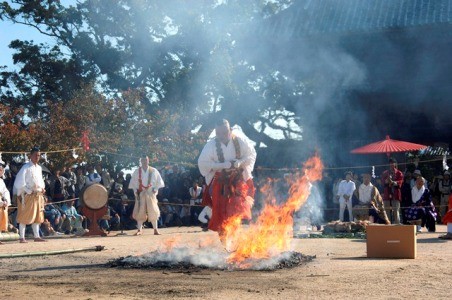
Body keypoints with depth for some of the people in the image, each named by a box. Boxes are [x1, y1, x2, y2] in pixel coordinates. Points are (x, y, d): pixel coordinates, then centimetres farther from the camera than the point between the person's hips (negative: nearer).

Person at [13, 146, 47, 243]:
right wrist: (29, 191, -16)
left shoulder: (39, 168, 13)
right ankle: (22, 237, 0)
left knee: (37, 216, 10)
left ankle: (37, 236, 16)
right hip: (28, 195, -7)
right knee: (24, 217, -4)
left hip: (38, 195, 7)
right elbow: (20, 182, -13)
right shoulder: (26, 167, -9)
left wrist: (43, 188, 5)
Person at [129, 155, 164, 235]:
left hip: (150, 193, 0)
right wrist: (135, 191, 0)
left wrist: (155, 189, -3)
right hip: (140, 194, 0)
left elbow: (159, 182, 8)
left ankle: (155, 229, 4)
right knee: (140, 212, -4)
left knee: (153, 211, -3)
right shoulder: (137, 172, 6)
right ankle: (139, 229, 0)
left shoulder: (153, 171, 3)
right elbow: (133, 183, 12)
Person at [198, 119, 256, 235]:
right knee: (221, 210, 2)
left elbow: (251, 155, 0)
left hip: (239, 179, 0)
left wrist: (240, 162, -20)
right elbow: (202, 163, -13)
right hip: (220, 182, 0)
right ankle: (222, 233, 15)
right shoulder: (211, 145, -12)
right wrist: (223, 165, -22)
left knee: (239, 206, -11)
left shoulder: (240, 141, -10)